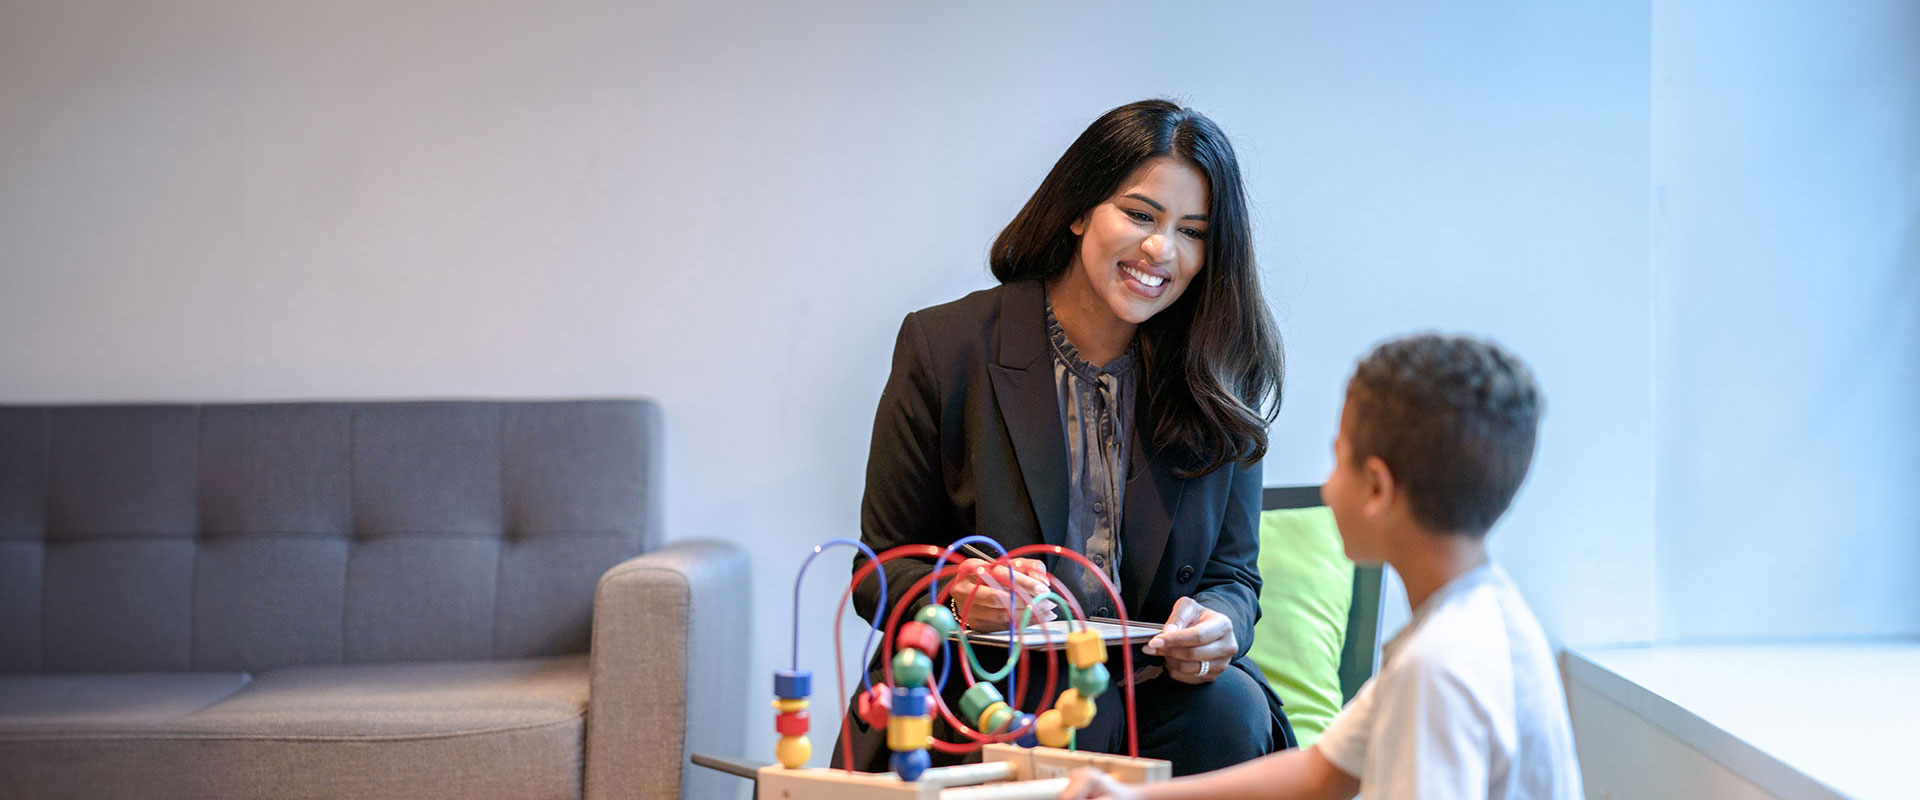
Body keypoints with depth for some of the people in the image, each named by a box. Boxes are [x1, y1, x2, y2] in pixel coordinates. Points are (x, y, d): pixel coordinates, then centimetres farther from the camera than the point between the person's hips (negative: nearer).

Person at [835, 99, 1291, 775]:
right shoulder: (946, 347, -4)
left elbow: (1234, 574, 7)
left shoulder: (1220, 381, 2)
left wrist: (1217, 624, -18)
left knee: (1230, 708, -27)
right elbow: (883, 568, -1)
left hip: (1153, 690, 4)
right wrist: (957, 592, -25)